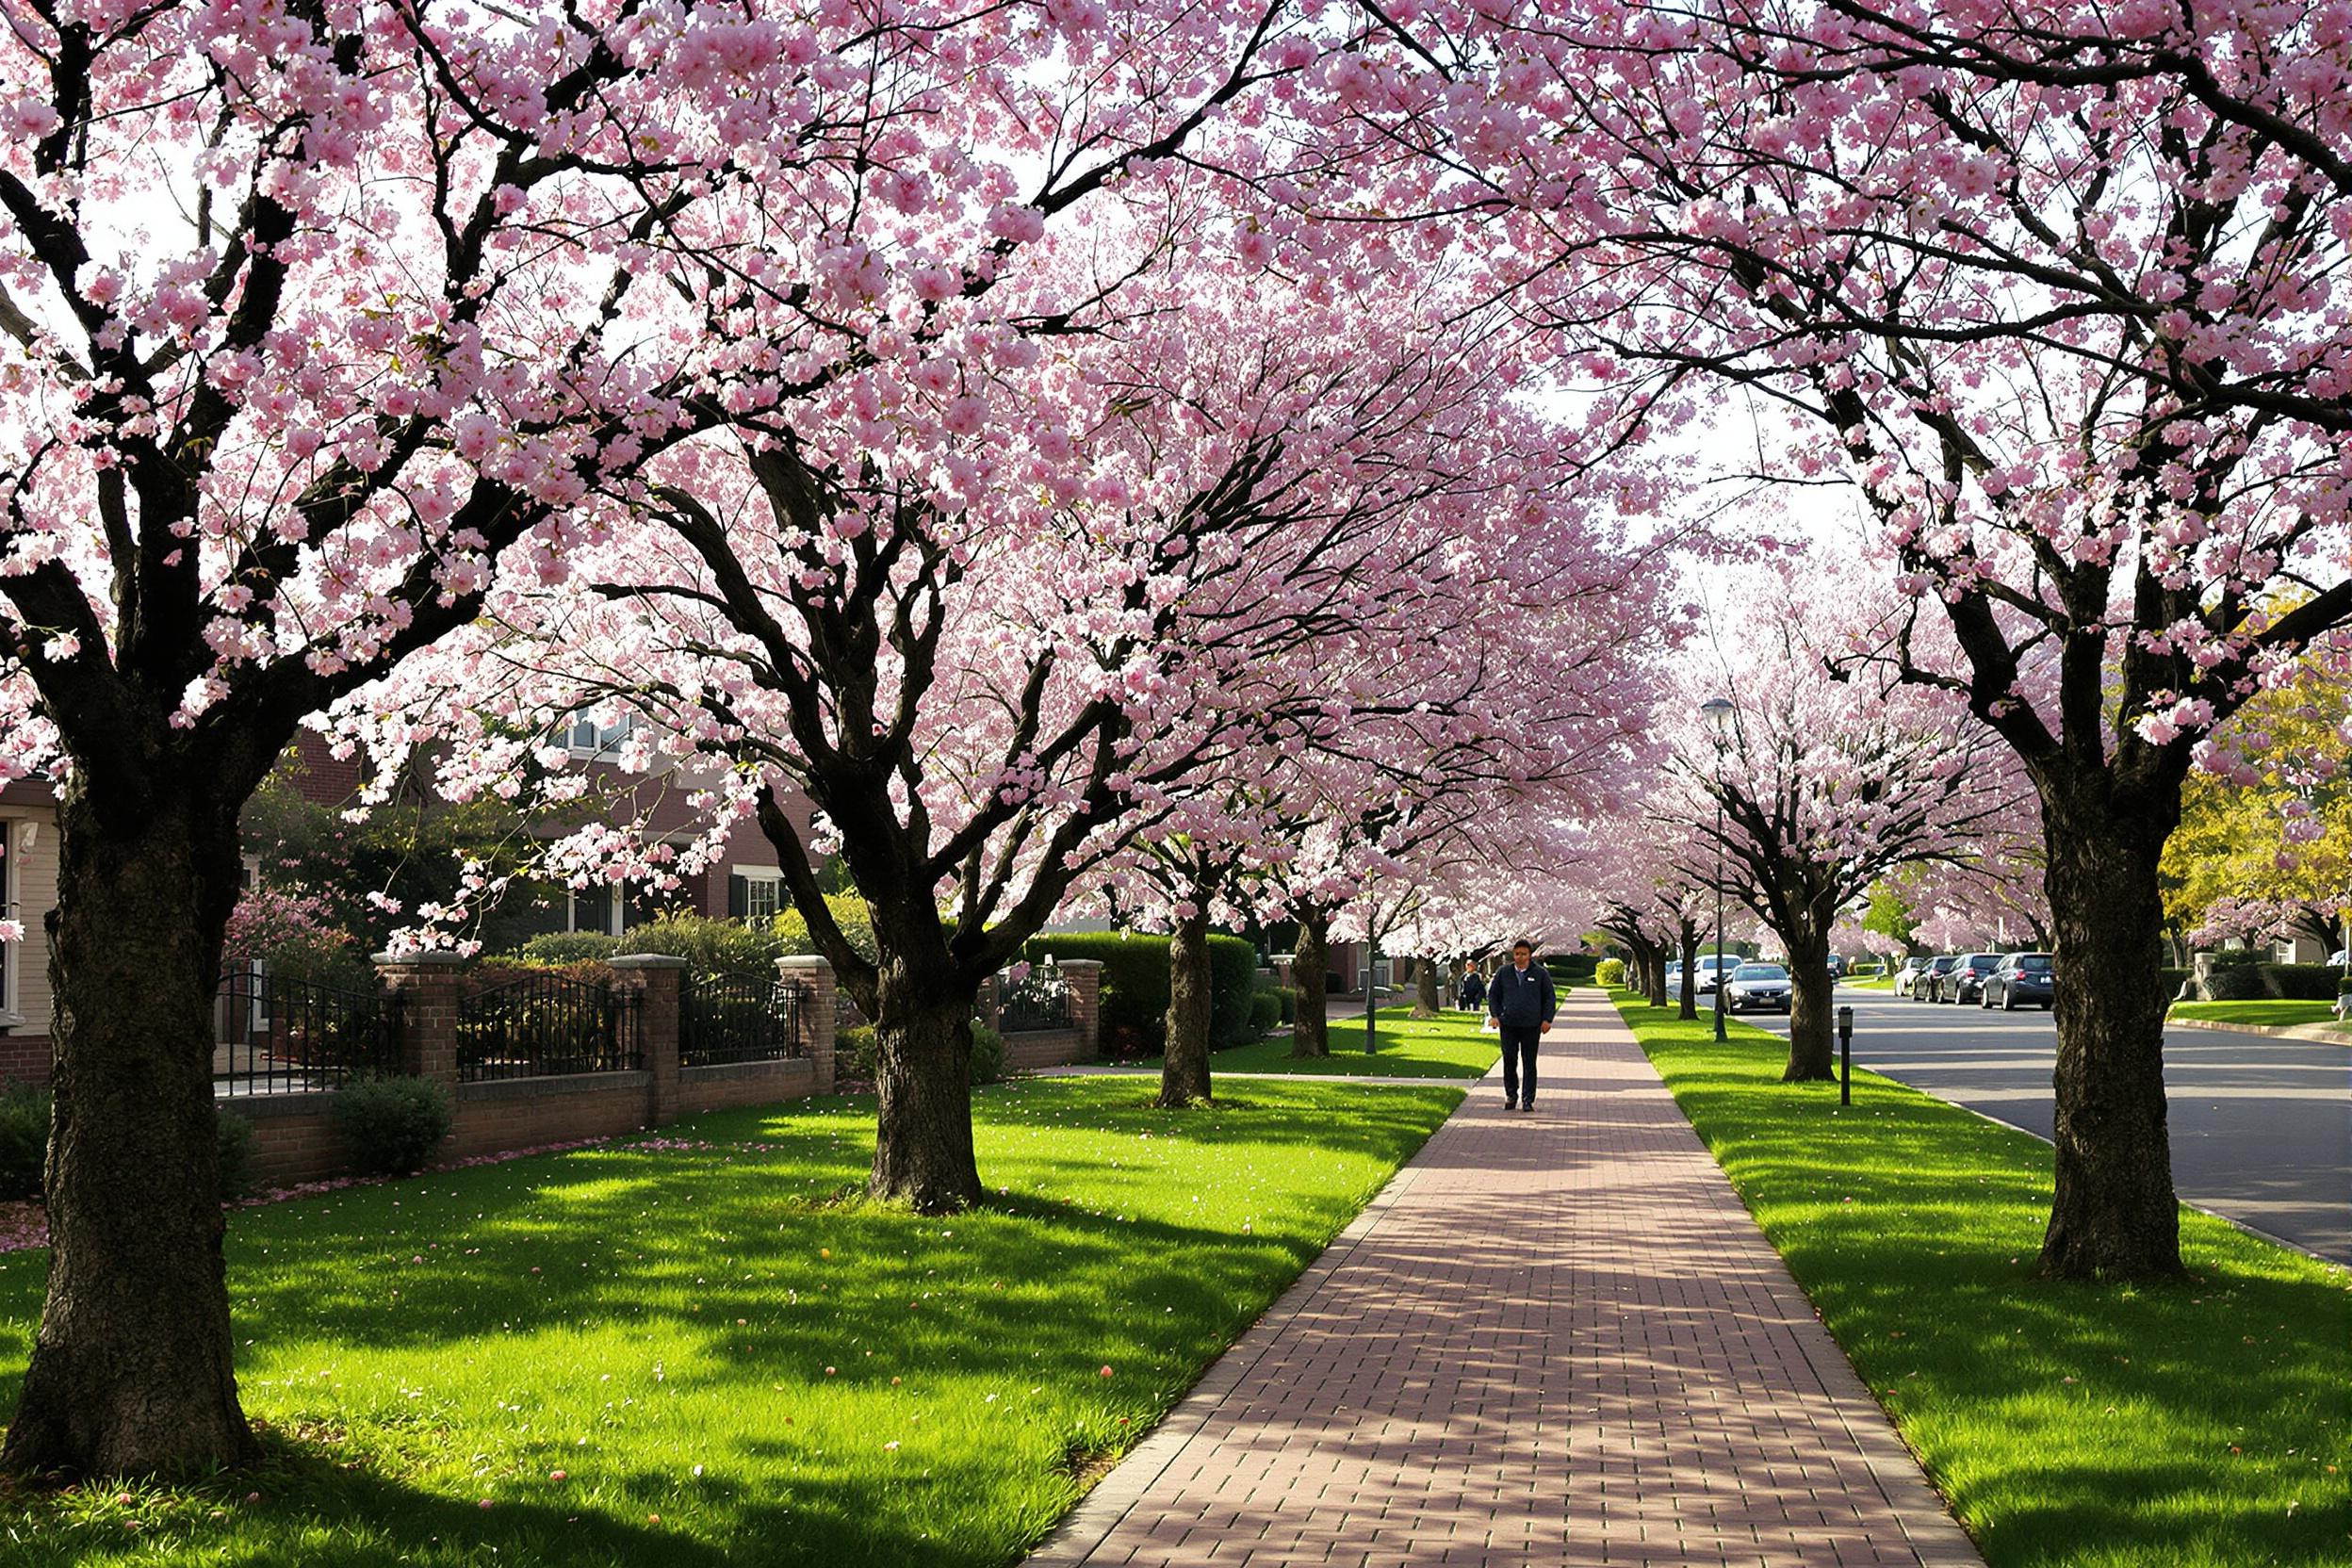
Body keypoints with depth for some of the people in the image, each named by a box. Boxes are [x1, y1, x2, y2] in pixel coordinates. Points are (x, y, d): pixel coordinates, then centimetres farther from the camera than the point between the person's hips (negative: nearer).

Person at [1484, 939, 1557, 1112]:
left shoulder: (1540, 973, 2)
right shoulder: (1503, 973, 6)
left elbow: (1550, 997, 7)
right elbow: (1492, 994, 14)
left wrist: (1547, 1019, 0)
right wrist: (1494, 1015, 2)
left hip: (1531, 1026, -1)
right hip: (1508, 1025, 1)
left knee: (1529, 1064, 3)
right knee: (1509, 1060, 1)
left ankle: (1528, 1100, 9)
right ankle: (1511, 1095, 16)